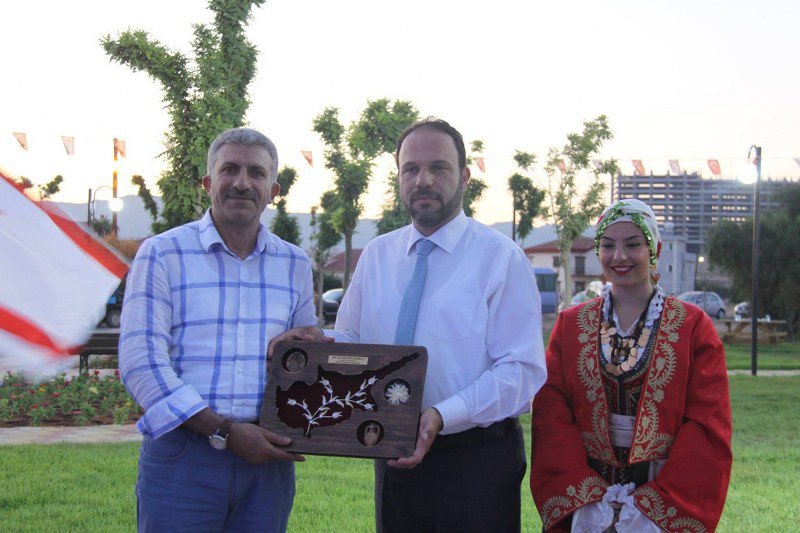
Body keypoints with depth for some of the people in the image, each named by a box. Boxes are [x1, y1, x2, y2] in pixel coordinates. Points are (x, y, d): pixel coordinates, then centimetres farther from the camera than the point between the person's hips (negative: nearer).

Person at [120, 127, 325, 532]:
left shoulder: (294, 264, 12)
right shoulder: (162, 254, -1)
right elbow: (141, 363, -9)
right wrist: (224, 433, -15)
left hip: (268, 459, 4)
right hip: (182, 457, -3)